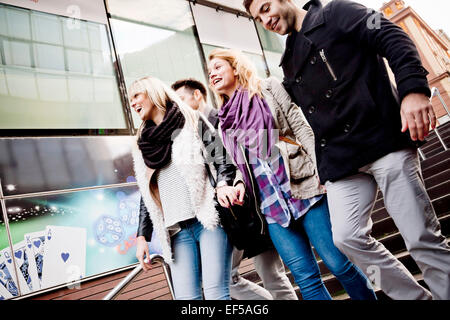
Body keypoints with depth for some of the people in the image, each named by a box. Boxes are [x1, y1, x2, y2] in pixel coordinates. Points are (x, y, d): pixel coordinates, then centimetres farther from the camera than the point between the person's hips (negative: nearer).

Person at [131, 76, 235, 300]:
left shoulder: (193, 122, 10)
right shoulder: (144, 144, 23)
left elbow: (221, 157, -1)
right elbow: (147, 196, 22)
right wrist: (142, 236, 14)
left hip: (210, 218, -4)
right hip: (177, 229, 4)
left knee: (216, 293, -11)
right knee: (186, 296, -4)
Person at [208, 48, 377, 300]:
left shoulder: (269, 89, 6)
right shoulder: (225, 120, 17)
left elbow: (303, 130, -1)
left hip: (304, 186, -3)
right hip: (271, 204, 4)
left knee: (338, 263, -4)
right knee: (306, 276, 1)